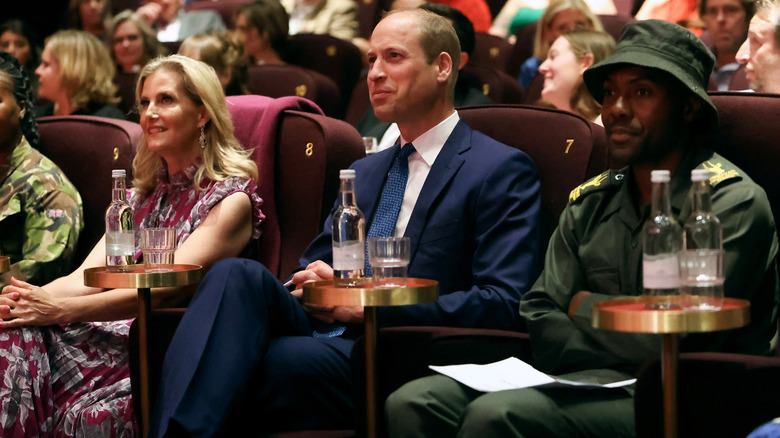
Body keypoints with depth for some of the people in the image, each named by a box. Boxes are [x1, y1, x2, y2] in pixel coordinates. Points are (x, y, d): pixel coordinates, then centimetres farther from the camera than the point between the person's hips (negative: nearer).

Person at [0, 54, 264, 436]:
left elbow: (165, 288, -13)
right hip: (119, 334, 6)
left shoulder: (230, 200, 0)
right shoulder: (143, 195, 22)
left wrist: (60, 309, -21)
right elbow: (88, 276, 10)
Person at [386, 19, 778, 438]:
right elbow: (536, 321, 10)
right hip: (586, 379, 7)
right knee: (412, 404, -17)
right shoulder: (588, 203, 17)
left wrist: (586, 307, 1)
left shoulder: (733, 203, -4)